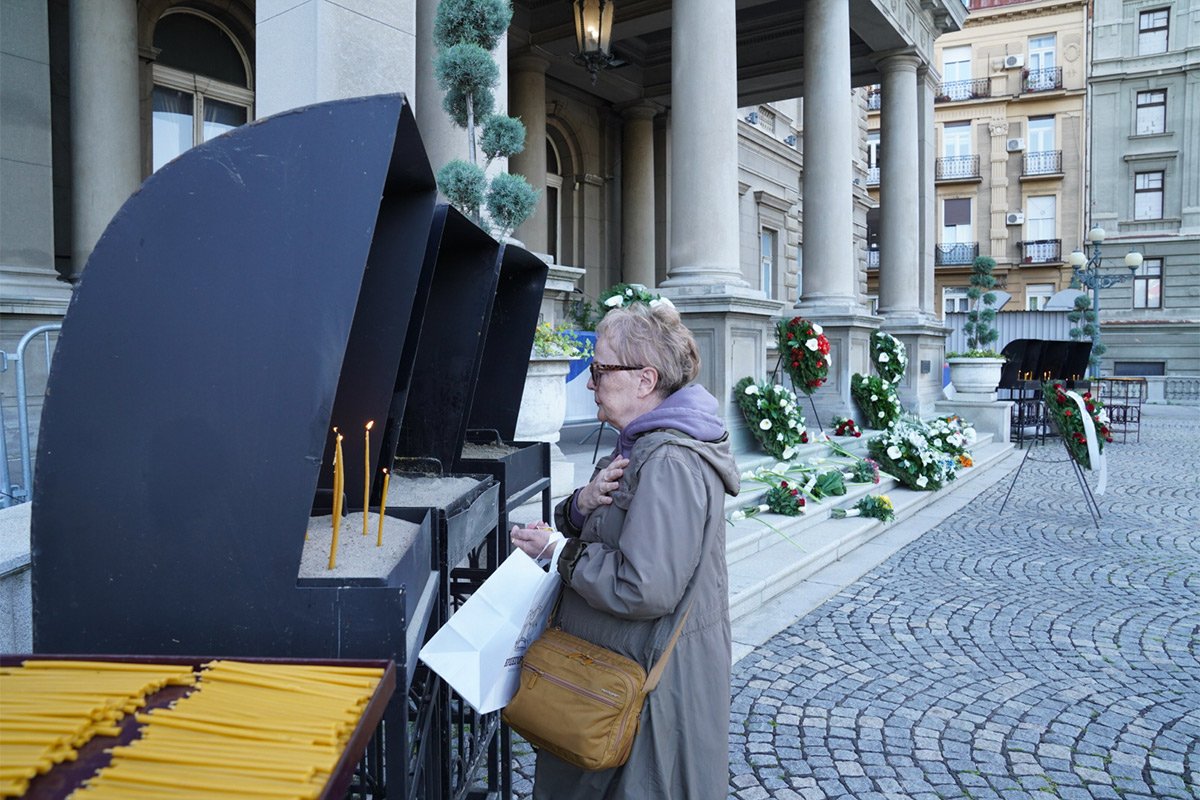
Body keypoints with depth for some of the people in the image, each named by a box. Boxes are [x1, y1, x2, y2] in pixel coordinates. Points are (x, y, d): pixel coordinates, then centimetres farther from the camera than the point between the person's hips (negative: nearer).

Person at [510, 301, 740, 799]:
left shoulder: (670, 464, -26)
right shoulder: (642, 445, 8)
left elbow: (644, 589, -31)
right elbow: (604, 531, 12)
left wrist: (560, 553, -18)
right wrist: (584, 504, -12)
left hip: (657, 679, -10)